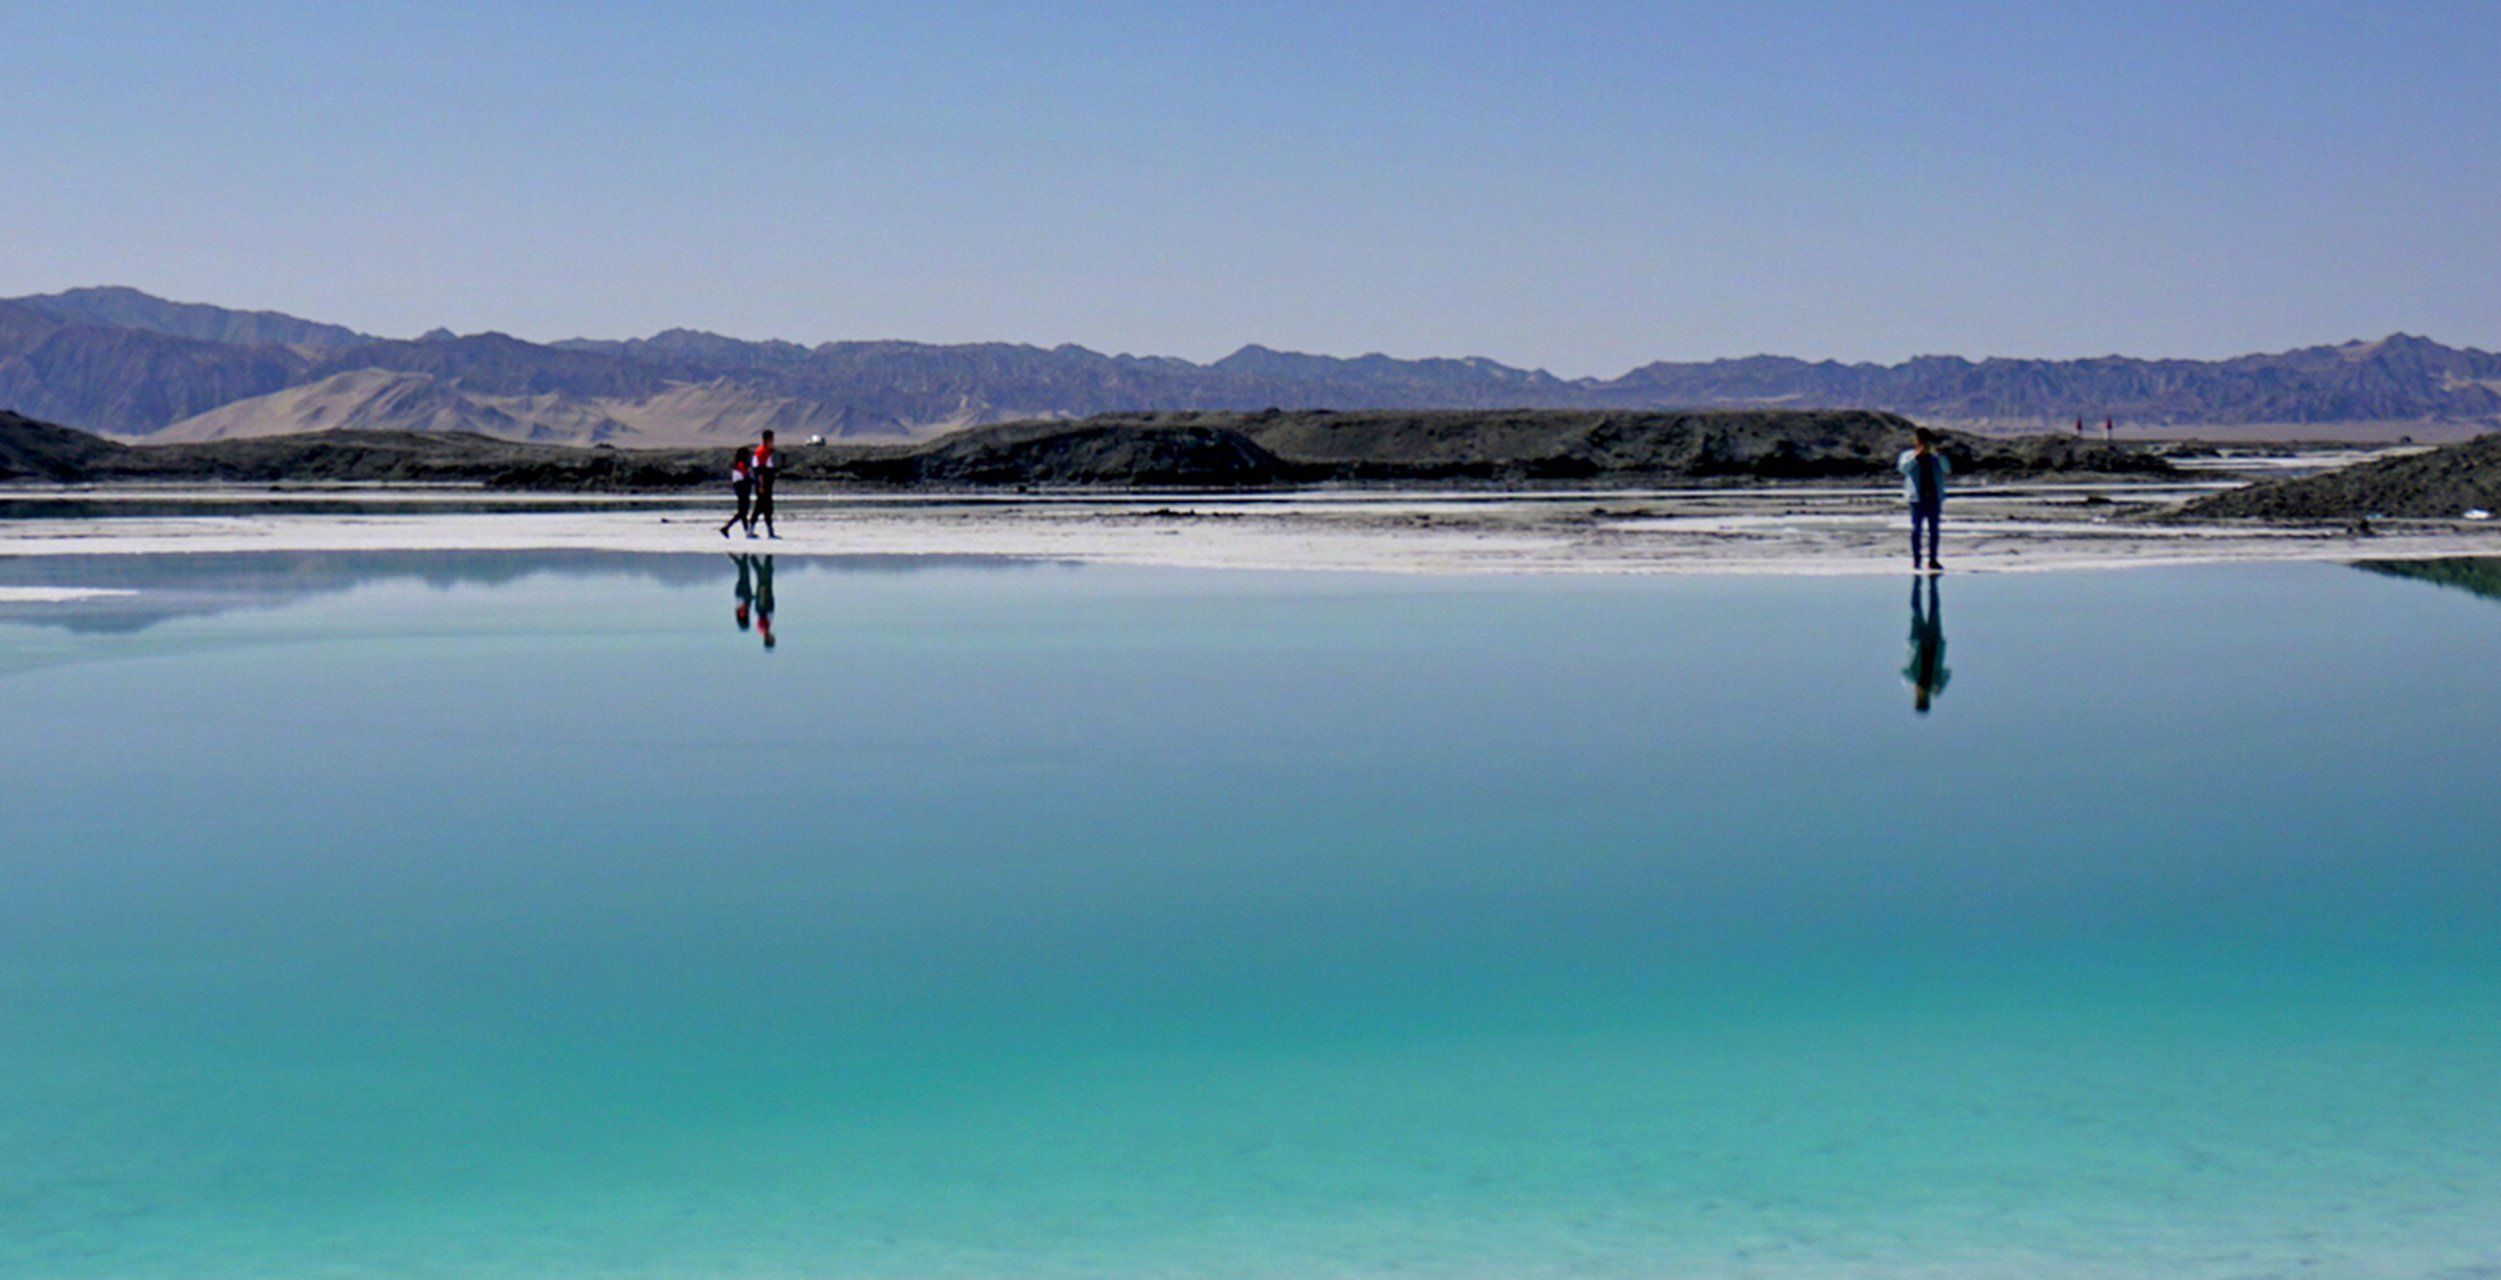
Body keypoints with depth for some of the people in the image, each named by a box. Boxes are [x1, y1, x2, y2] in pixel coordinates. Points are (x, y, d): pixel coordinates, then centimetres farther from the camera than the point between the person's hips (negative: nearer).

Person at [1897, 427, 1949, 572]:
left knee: (1934, 529, 3)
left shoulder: (1935, 458, 14)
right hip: (1917, 498, -3)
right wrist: (1917, 455, -19)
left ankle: (1932, 560, 7)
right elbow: (1903, 468, -13)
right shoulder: (1908, 456, 7)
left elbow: (1947, 470, 2)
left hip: (1934, 498, 3)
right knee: (1916, 528, -3)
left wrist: (1940, 455, -10)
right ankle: (1916, 559, 2)